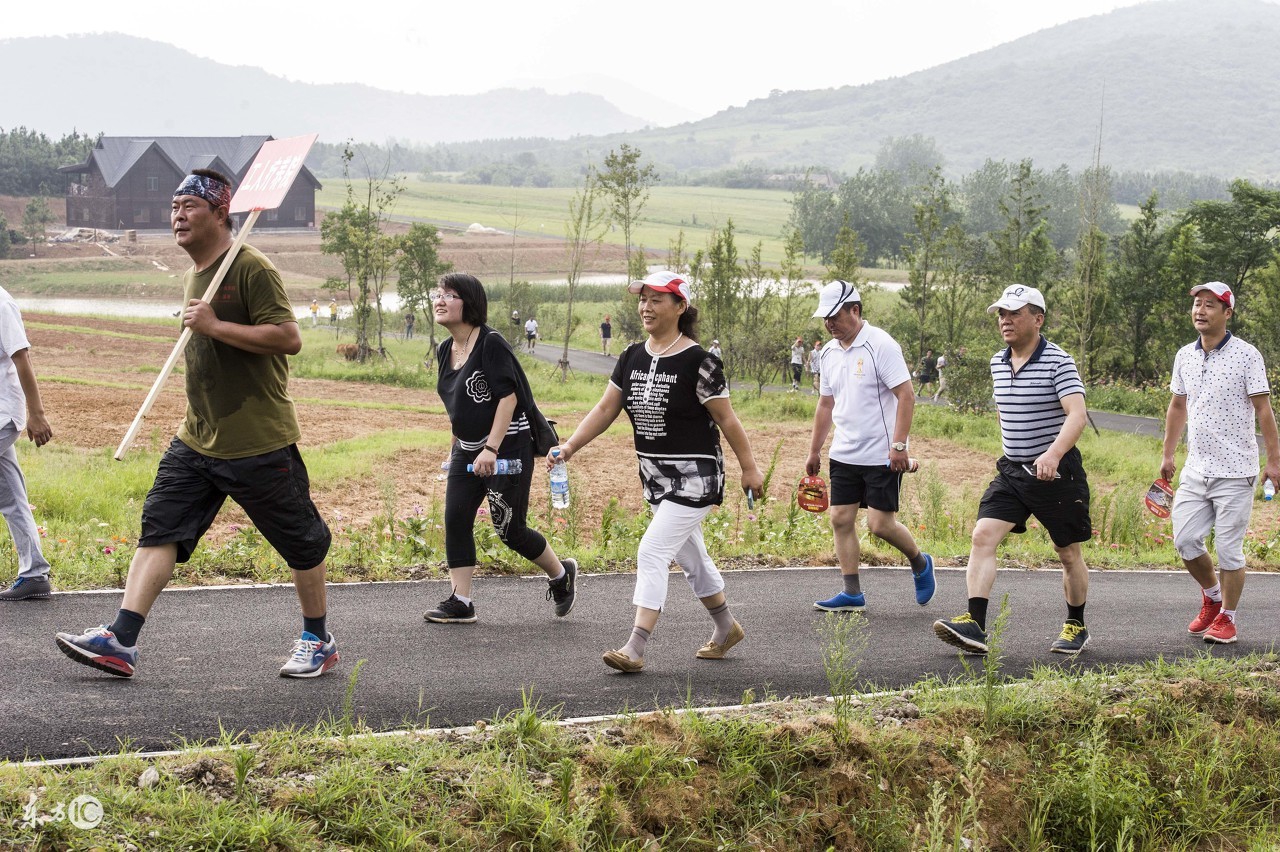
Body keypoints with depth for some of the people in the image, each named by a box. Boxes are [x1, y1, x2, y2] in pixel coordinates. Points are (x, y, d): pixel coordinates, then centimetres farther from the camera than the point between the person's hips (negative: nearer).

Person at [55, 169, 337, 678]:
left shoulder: (251, 268, -13)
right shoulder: (194, 275, 14)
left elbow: (289, 338, -22)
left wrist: (215, 326, -24)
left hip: (259, 444, -8)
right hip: (197, 440, 8)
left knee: (300, 541, 5)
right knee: (159, 526, -4)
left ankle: (318, 641, 21)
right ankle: (120, 640, -9)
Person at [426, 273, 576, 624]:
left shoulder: (491, 343, -16)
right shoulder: (445, 350, 8)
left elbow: (508, 397, -21)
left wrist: (491, 450, -26)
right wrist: (460, 446, 19)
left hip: (508, 446, -8)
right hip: (467, 449, 8)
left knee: (509, 528, -2)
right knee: (456, 520, -2)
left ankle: (561, 575, 23)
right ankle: (460, 603, 2)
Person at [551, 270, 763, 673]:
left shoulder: (698, 361, -15)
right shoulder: (632, 357, 4)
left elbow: (726, 419, -10)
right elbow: (605, 409, 7)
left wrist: (749, 468, -6)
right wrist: (570, 446, -3)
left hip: (694, 476, -7)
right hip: (655, 475, 7)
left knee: (652, 552, -15)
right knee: (690, 557, 18)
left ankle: (635, 649, -15)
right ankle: (726, 629, 37)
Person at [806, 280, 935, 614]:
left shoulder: (881, 345, -13)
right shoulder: (829, 352, 10)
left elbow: (906, 396, -16)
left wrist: (899, 445, -22)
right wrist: (814, 451, 20)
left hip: (882, 455, -7)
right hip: (844, 455, 7)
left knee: (880, 523, -8)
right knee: (841, 520, 1)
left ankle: (920, 563, 19)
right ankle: (852, 593, 8)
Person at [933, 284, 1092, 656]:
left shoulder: (1058, 362, -15)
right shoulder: (997, 363, 7)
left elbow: (1077, 414, -27)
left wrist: (1053, 454, -42)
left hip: (1056, 471, -5)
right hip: (1011, 471, 5)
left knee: (1069, 554, 9)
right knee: (982, 536, -13)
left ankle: (1076, 627, 28)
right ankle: (974, 625, -19)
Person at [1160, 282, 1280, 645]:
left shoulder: (1246, 355, -8)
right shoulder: (1184, 356, 9)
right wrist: (1167, 455, 19)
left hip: (1235, 472, -5)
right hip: (1195, 469, 5)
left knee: (1229, 549, -2)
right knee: (1185, 541, 2)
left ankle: (1227, 617, 13)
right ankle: (1212, 597, 28)